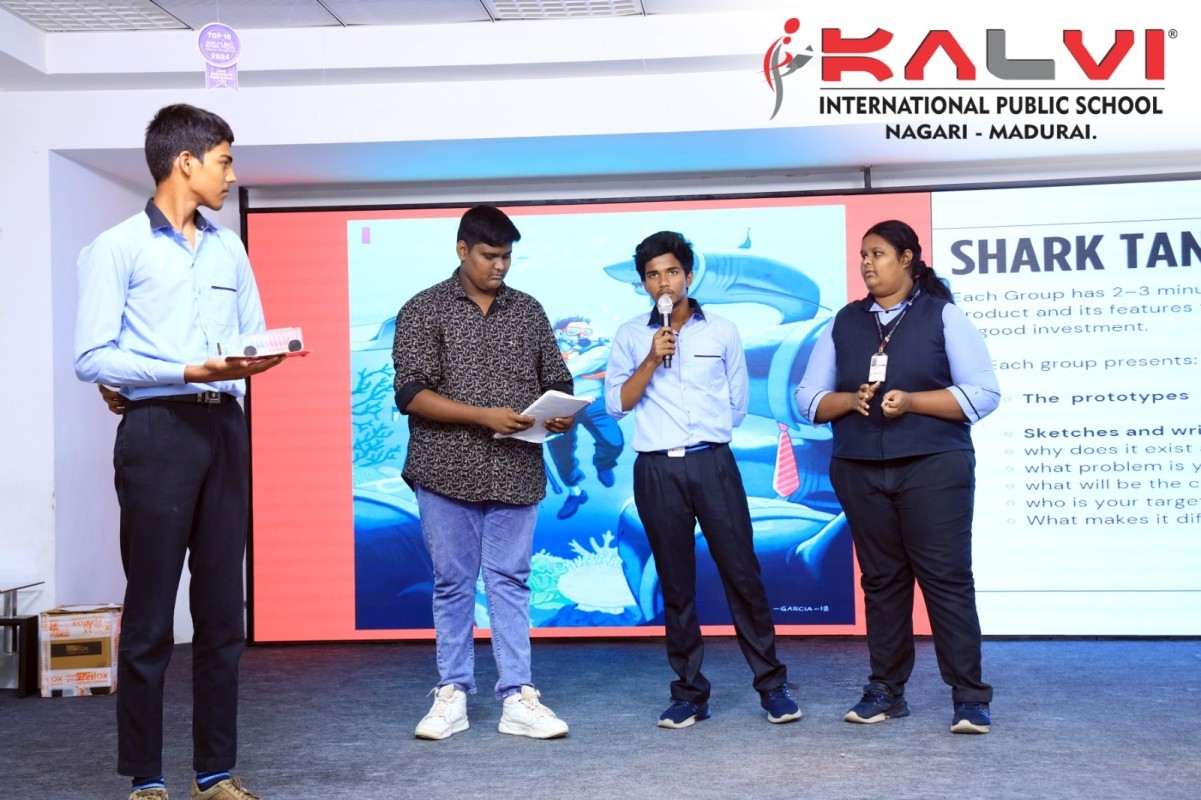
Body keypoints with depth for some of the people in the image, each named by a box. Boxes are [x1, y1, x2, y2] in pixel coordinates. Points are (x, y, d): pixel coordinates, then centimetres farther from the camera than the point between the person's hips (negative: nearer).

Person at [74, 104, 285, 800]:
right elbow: (92, 357, -8)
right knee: (151, 613, -1)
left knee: (223, 609, 6)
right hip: (157, 431, -5)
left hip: (225, 429, 5)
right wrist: (187, 372, -17)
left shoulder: (229, 248, 16)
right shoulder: (118, 247, -1)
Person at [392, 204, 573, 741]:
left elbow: (557, 381, 15)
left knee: (510, 581, 5)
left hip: (515, 472, 2)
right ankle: (452, 695, 17)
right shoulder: (424, 310, 0)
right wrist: (484, 416, -18)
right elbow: (410, 393, -9)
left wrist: (561, 414, -8)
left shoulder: (529, 311, 12)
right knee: (452, 583, 6)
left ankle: (517, 697, 9)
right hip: (448, 472, -2)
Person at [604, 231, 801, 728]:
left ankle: (772, 686, 6)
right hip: (656, 471, 1)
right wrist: (652, 359, -9)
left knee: (742, 573, -3)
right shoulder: (631, 336, 8)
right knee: (675, 584, 6)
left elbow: (738, 403, 15)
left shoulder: (722, 331, 8)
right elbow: (617, 403, 0)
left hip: (713, 464, 0)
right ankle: (689, 693, 14)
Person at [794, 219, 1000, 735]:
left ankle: (970, 698, 1)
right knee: (881, 580, 8)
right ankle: (886, 691, 16)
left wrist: (911, 401, -15)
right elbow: (809, 399, 11)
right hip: (860, 472, 4)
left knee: (947, 578, -5)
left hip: (933, 468, -3)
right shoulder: (843, 324, 13)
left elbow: (982, 394, -4)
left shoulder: (943, 316, 3)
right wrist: (850, 400, -9)